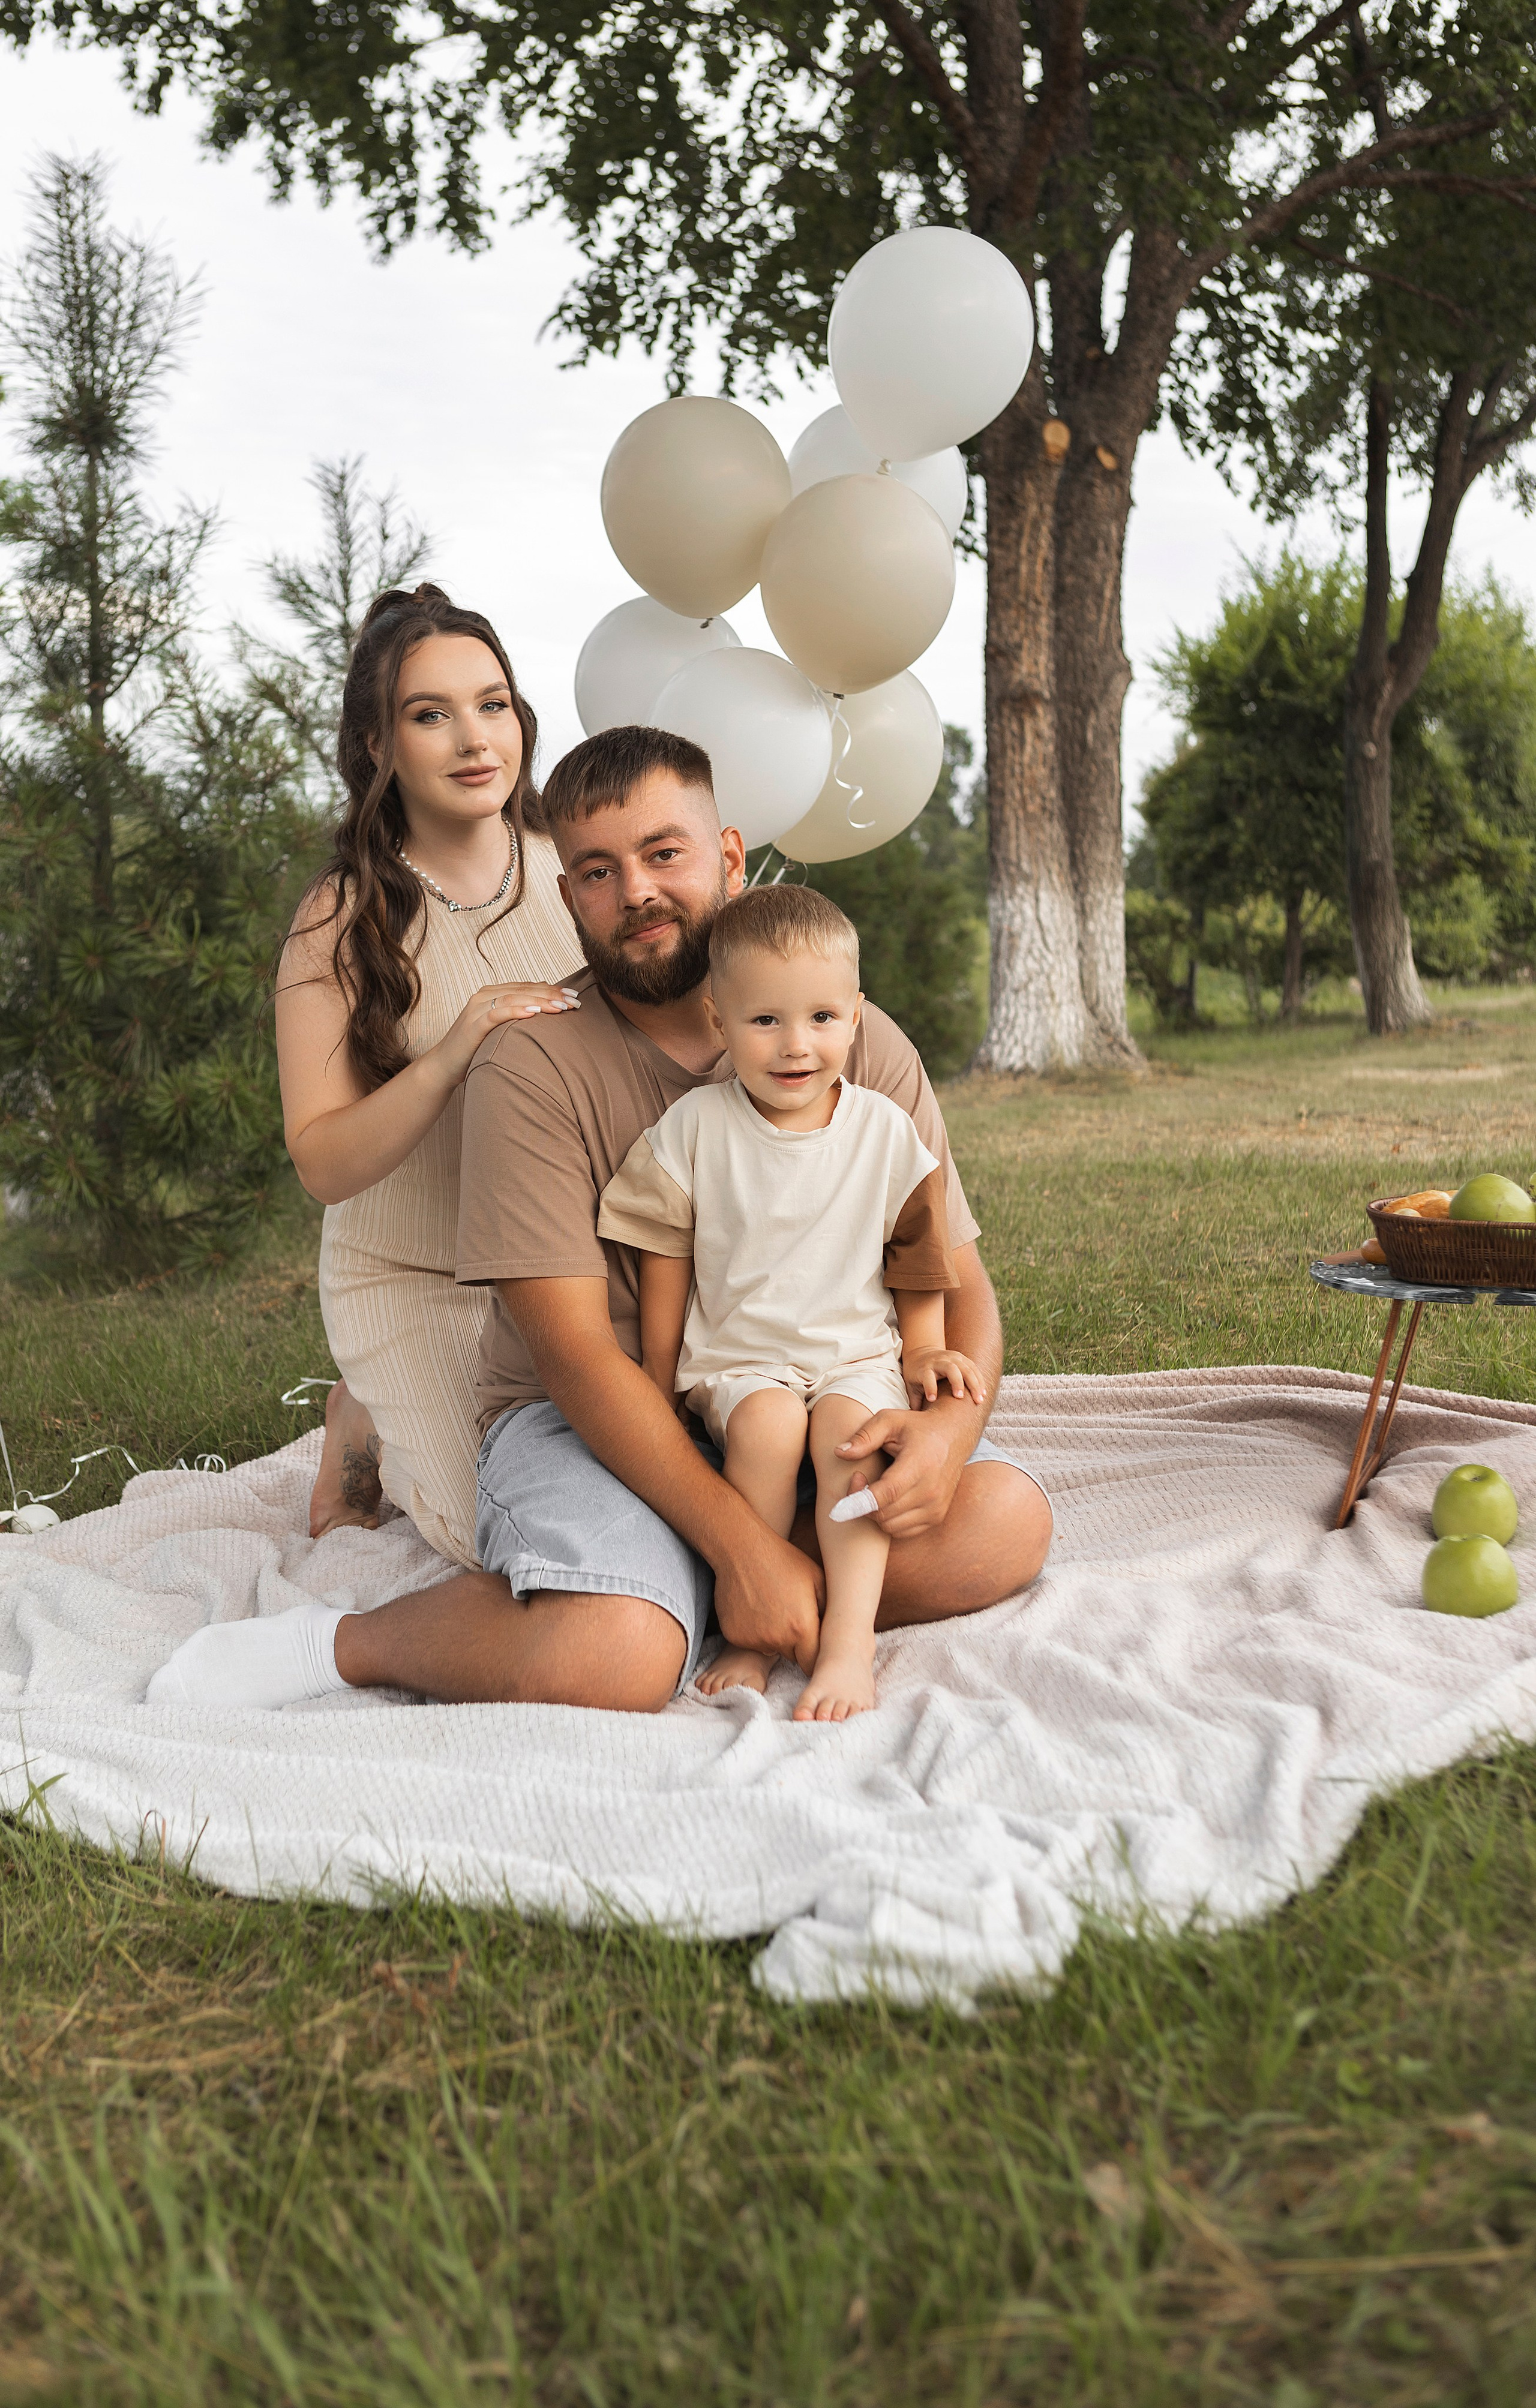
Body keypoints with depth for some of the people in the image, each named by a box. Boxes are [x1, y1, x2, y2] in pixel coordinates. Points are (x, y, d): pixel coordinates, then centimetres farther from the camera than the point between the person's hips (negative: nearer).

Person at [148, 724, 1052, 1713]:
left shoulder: (858, 1045, -2)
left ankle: (682, 1595, -13)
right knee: (612, 1660, -32)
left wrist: (950, 1423, -24)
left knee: (1007, 1520, -21)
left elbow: (957, 1286, -1)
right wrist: (739, 1541, -24)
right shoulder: (532, 1065, -12)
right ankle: (343, 1643, -6)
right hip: (587, 1418, -4)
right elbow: (574, 1350, -17)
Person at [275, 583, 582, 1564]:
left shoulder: (572, 872, -5)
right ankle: (373, 1427, 16)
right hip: (415, 1286, -3)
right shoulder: (341, 921, -12)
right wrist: (447, 1059, -33)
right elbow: (324, 1163, -16)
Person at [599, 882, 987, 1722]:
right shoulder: (692, 1128, -3)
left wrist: (924, 1351, 0)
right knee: (768, 1427, -31)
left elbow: (915, 1255, 11)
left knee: (852, 1430, -29)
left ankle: (848, 1643, -26)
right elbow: (665, 1265, 3)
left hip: (860, 1354, 1)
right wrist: (659, 1393, 4)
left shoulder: (884, 1132, 0)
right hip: (736, 1359, 0)